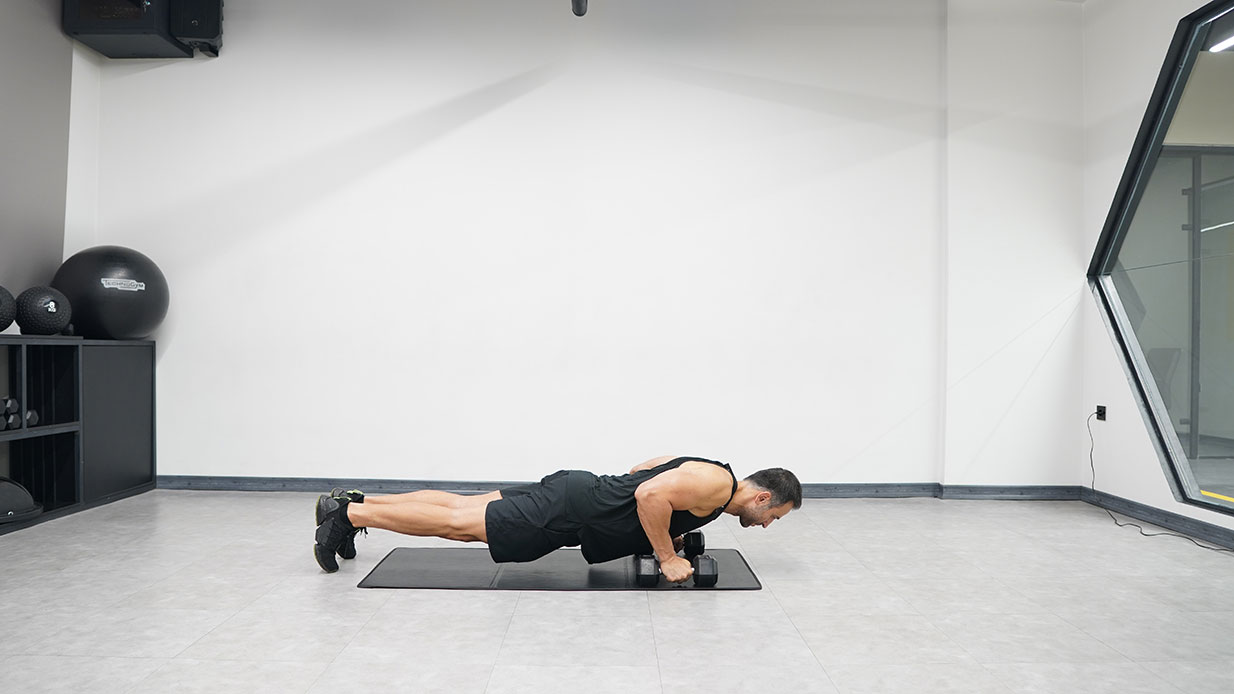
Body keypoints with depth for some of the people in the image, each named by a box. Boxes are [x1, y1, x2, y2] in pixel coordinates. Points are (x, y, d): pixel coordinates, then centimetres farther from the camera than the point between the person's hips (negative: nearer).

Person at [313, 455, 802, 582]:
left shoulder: (702, 472, 15)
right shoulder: (718, 485, -15)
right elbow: (649, 494, -30)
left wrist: (665, 535, 20)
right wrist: (667, 558, -18)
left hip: (579, 493, 9)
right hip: (570, 512, -9)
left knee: (462, 508, 11)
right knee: (459, 524, -5)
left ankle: (355, 502, 17)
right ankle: (349, 514, 1)